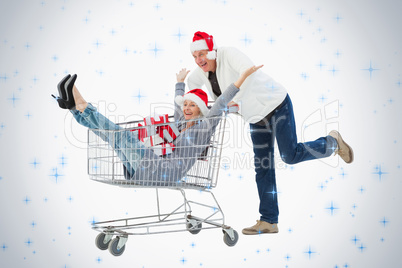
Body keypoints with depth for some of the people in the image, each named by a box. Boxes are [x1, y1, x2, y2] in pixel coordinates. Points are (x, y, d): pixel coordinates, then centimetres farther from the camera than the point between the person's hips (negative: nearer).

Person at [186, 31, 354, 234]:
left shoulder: (228, 54, -22)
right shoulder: (203, 71, 0)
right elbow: (193, 82, 22)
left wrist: (235, 99, -39)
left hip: (275, 105, -8)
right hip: (257, 117, 8)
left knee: (290, 155, -10)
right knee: (262, 167, 4)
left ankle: (332, 142, 18)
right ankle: (269, 222, 9)